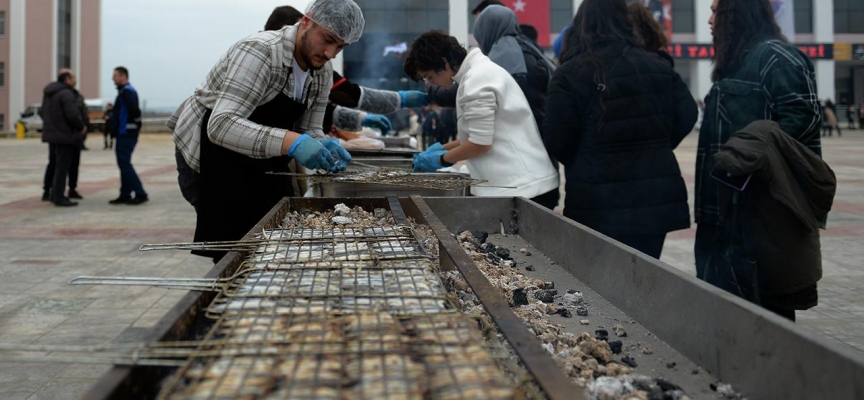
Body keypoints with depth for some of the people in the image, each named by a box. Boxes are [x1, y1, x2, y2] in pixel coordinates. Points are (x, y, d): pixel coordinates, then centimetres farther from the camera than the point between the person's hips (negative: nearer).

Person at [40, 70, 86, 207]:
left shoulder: (49, 93, 14)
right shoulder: (66, 94, -17)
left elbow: (44, 113, 20)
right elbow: (72, 115, -23)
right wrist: (81, 127, -8)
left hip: (51, 134, 9)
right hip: (64, 135, -9)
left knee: (57, 165, 18)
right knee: (62, 166, -4)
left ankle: (55, 194, 22)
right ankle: (59, 197, -2)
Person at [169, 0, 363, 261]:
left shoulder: (323, 72, -3)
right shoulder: (260, 53, -28)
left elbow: (308, 132, 2)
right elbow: (221, 125, -38)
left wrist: (325, 149, -23)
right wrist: (290, 142, -49)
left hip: (259, 160, 8)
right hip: (208, 152, -8)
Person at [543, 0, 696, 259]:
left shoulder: (570, 74, -8)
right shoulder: (657, 66, 6)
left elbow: (557, 141, -9)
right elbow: (686, 116, 8)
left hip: (599, 206, -4)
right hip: (656, 198, 4)